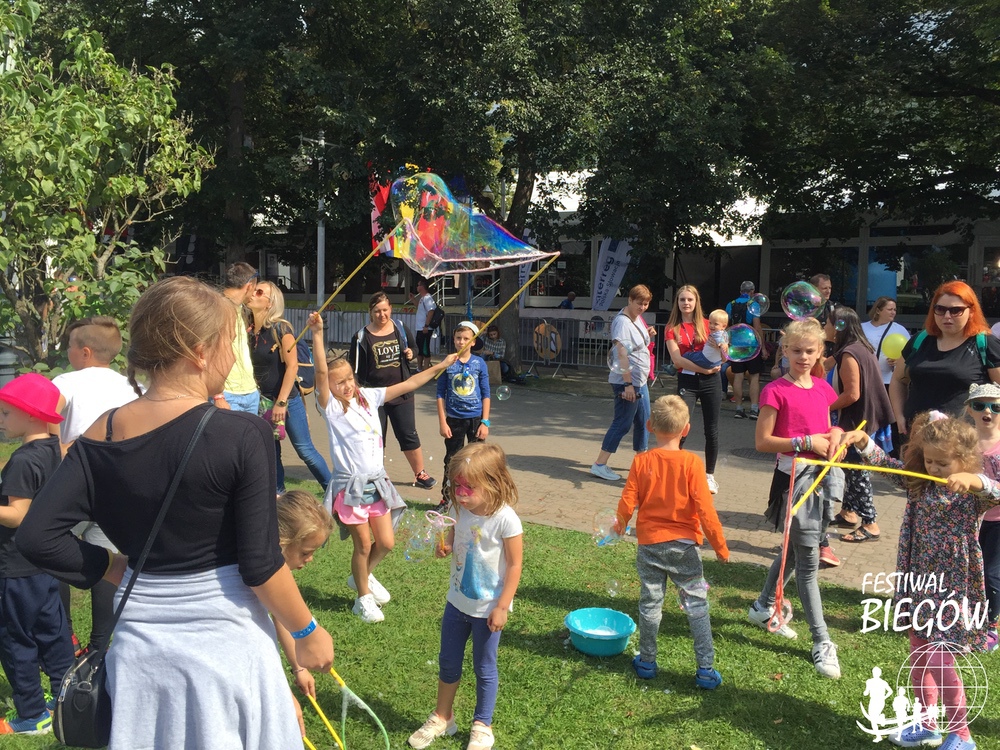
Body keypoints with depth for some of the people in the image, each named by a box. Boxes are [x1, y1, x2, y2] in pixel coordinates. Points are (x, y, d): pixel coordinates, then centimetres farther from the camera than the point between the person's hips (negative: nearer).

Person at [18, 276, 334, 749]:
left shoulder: (101, 435, -5)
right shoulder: (242, 434, -19)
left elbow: (36, 536, -7)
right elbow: (260, 564, -17)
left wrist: (117, 569, 6)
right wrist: (307, 634, -3)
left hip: (140, 636, 4)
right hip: (223, 639, -4)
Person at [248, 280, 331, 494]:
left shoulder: (281, 328, -12)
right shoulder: (249, 330, 3)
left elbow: (292, 366, -16)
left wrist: (281, 402, -18)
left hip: (288, 398, -5)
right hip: (263, 400, 5)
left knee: (305, 450, -1)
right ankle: (278, 494, 24)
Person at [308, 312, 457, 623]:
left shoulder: (368, 397, 4)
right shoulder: (330, 406, -9)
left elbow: (409, 384, 6)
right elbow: (321, 371, -25)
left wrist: (442, 365, 4)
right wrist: (317, 334, -36)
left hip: (377, 482, 5)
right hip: (350, 485, -5)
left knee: (386, 543, 9)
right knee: (363, 545, 4)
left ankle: (363, 576, 38)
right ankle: (363, 597, 27)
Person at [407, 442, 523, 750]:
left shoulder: (505, 519, -24)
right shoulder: (460, 511, -6)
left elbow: (515, 564, -18)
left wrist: (502, 607, -16)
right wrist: (444, 548, -14)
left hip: (487, 609, -5)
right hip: (457, 601, 6)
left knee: (484, 669, 13)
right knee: (447, 663, 20)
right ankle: (442, 717, 41)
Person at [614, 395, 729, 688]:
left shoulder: (641, 461, -8)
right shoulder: (691, 462, -13)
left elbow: (627, 502, -6)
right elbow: (704, 509, -13)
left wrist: (620, 524, 16)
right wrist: (720, 545, -3)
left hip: (649, 544, 2)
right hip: (683, 544, -1)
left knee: (650, 603, 14)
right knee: (697, 605, 9)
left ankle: (647, 662, 26)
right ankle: (706, 670, 11)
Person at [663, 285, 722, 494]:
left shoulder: (707, 324, 6)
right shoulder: (672, 328, 3)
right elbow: (677, 359, -9)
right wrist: (703, 368, -17)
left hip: (710, 381, 1)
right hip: (686, 380, -1)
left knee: (711, 430, 6)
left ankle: (710, 475, 21)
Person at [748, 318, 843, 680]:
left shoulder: (822, 388, 8)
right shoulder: (776, 391, -11)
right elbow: (763, 442, -12)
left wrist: (833, 435, -1)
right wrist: (804, 442, -19)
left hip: (822, 473, 7)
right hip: (793, 476, -7)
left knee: (794, 549, 19)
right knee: (808, 560, -3)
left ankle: (763, 607, 39)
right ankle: (821, 643, 7)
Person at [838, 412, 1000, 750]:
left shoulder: (972, 493, -13)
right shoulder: (919, 482, 1)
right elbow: (883, 462, -2)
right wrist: (861, 440, -18)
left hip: (953, 587, -6)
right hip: (920, 582, 6)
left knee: (939, 660, -6)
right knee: (918, 657, 16)